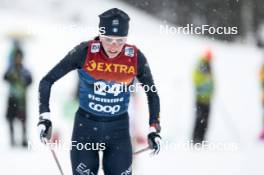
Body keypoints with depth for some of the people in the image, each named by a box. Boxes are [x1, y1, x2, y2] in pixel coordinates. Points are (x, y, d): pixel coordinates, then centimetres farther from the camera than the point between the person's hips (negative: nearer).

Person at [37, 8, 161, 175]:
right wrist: (45, 116, -16)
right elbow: (47, 81, -7)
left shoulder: (136, 58, -11)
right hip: (85, 126, -1)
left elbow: (152, 93, 7)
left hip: (119, 130, 1)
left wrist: (154, 129, 1)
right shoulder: (85, 52, -16)